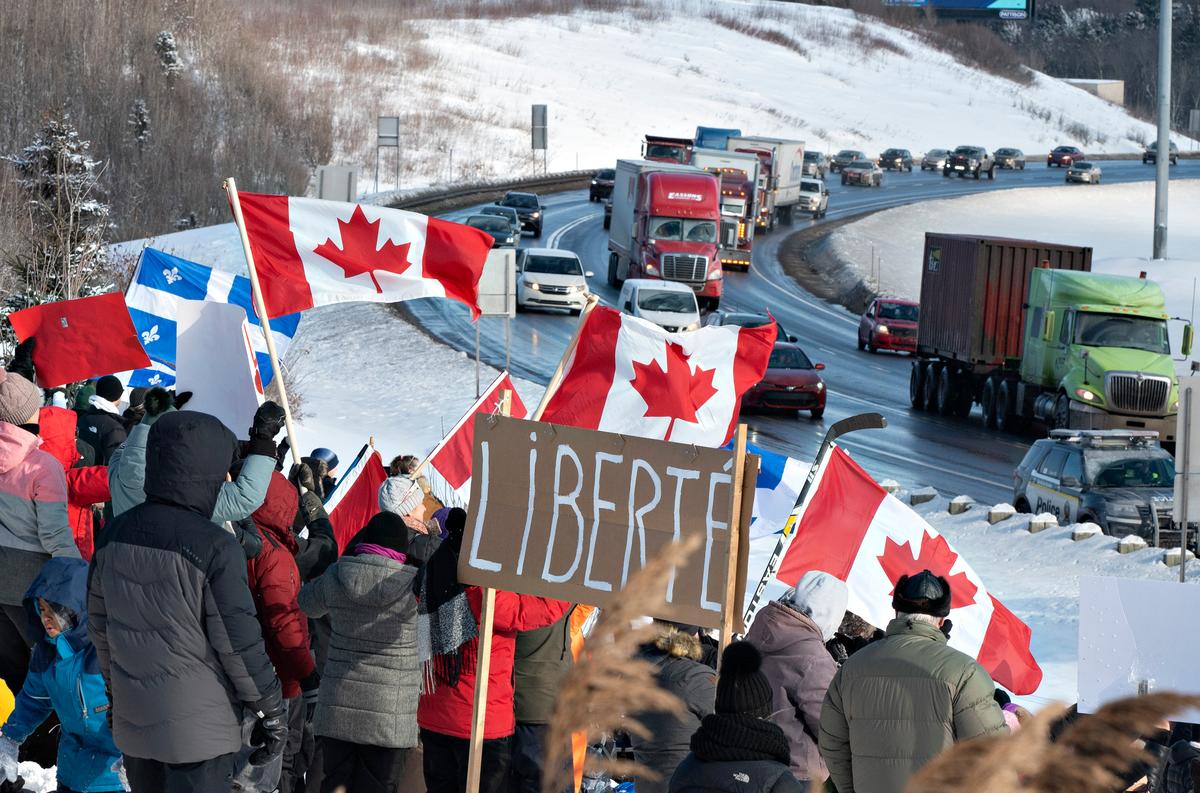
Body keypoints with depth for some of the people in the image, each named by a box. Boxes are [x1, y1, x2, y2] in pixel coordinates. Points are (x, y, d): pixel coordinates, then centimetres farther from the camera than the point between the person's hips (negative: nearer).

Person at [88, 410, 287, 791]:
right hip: (198, 726, -6)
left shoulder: (115, 533, 0)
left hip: (132, 718, 6)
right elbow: (239, 643, -15)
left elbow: (99, 626, 10)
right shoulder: (215, 548, -19)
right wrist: (272, 711, -3)